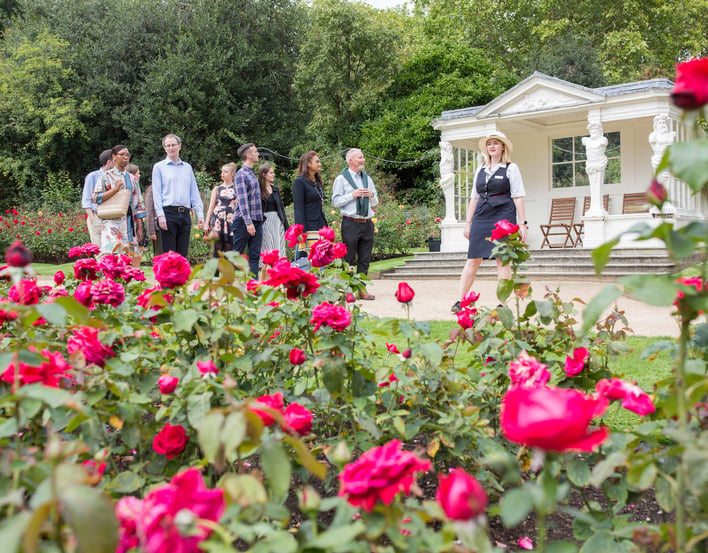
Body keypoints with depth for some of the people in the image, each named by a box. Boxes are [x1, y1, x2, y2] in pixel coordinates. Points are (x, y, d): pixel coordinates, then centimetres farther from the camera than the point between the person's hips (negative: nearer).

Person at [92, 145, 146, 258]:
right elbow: (95, 198, -5)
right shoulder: (107, 176, 4)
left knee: (129, 255, -1)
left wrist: (140, 227, 10)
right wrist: (115, 189, -12)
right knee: (112, 253, -17)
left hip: (130, 222, 5)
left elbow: (138, 204, 15)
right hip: (112, 222, -4)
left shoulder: (131, 178, 17)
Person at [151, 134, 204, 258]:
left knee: (183, 253, 4)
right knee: (169, 253, -4)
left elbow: (194, 192, 16)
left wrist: (200, 214, 6)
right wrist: (160, 215, -12)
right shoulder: (159, 167, 6)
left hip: (185, 214, 4)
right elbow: (156, 193, -1)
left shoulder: (187, 167, 18)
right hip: (168, 212, -4)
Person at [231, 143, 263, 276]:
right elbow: (242, 200, -16)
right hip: (243, 221, -8)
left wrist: (259, 219, 15)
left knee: (255, 255, 3)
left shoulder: (252, 174, 18)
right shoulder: (241, 175, -9)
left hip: (256, 220, 8)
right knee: (237, 254, -2)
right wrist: (248, 222, -22)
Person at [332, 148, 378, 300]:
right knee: (349, 259, -3)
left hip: (367, 223, 5)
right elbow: (335, 201, -4)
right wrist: (352, 195, -12)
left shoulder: (367, 178, 17)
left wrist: (371, 195, 0)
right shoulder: (341, 179, 2)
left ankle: (361, 289, 11)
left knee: (365, 259, 5)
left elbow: (375, 202, 21)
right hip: (350, 223, -5)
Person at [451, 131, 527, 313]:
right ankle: (460, 301, 1)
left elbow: (518, 197, -1)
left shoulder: (511, 168, 4)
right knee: (472, 260, 0)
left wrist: (523, 223, -6)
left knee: (502, 260, -3)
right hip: (481, 218, 4)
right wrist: (468, 222, 15)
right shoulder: (481, 170, 17)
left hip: (503, 217, -4)